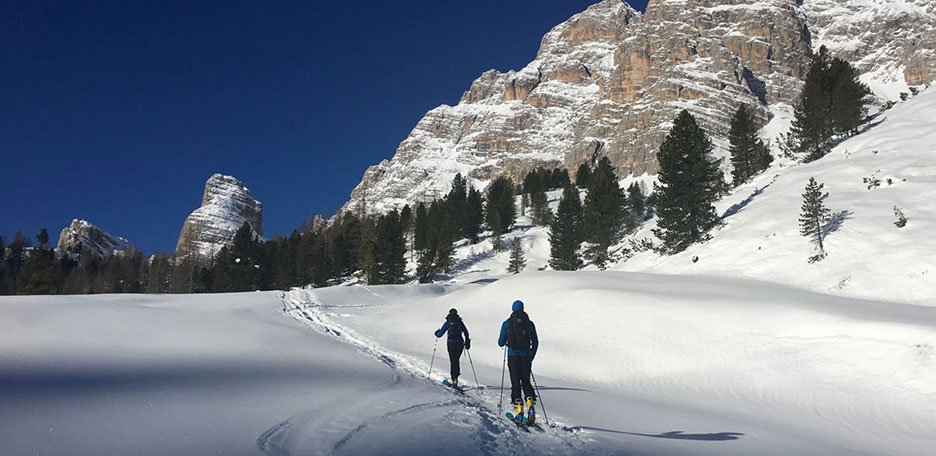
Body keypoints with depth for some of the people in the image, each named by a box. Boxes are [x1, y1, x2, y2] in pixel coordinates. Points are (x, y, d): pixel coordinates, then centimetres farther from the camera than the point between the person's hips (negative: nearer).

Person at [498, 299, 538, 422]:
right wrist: (531, 357, 22)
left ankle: (518, 410, -6)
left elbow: (501, 343, 3)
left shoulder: (507, 324, 0)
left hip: (513, 356, -2)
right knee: (526, 382, 12)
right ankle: (530, 403, -11)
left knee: (515, 383, 4)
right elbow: (535, 343, 11)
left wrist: (505, 341, 26)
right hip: (526, 356, 2)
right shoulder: (530, 324, 6)